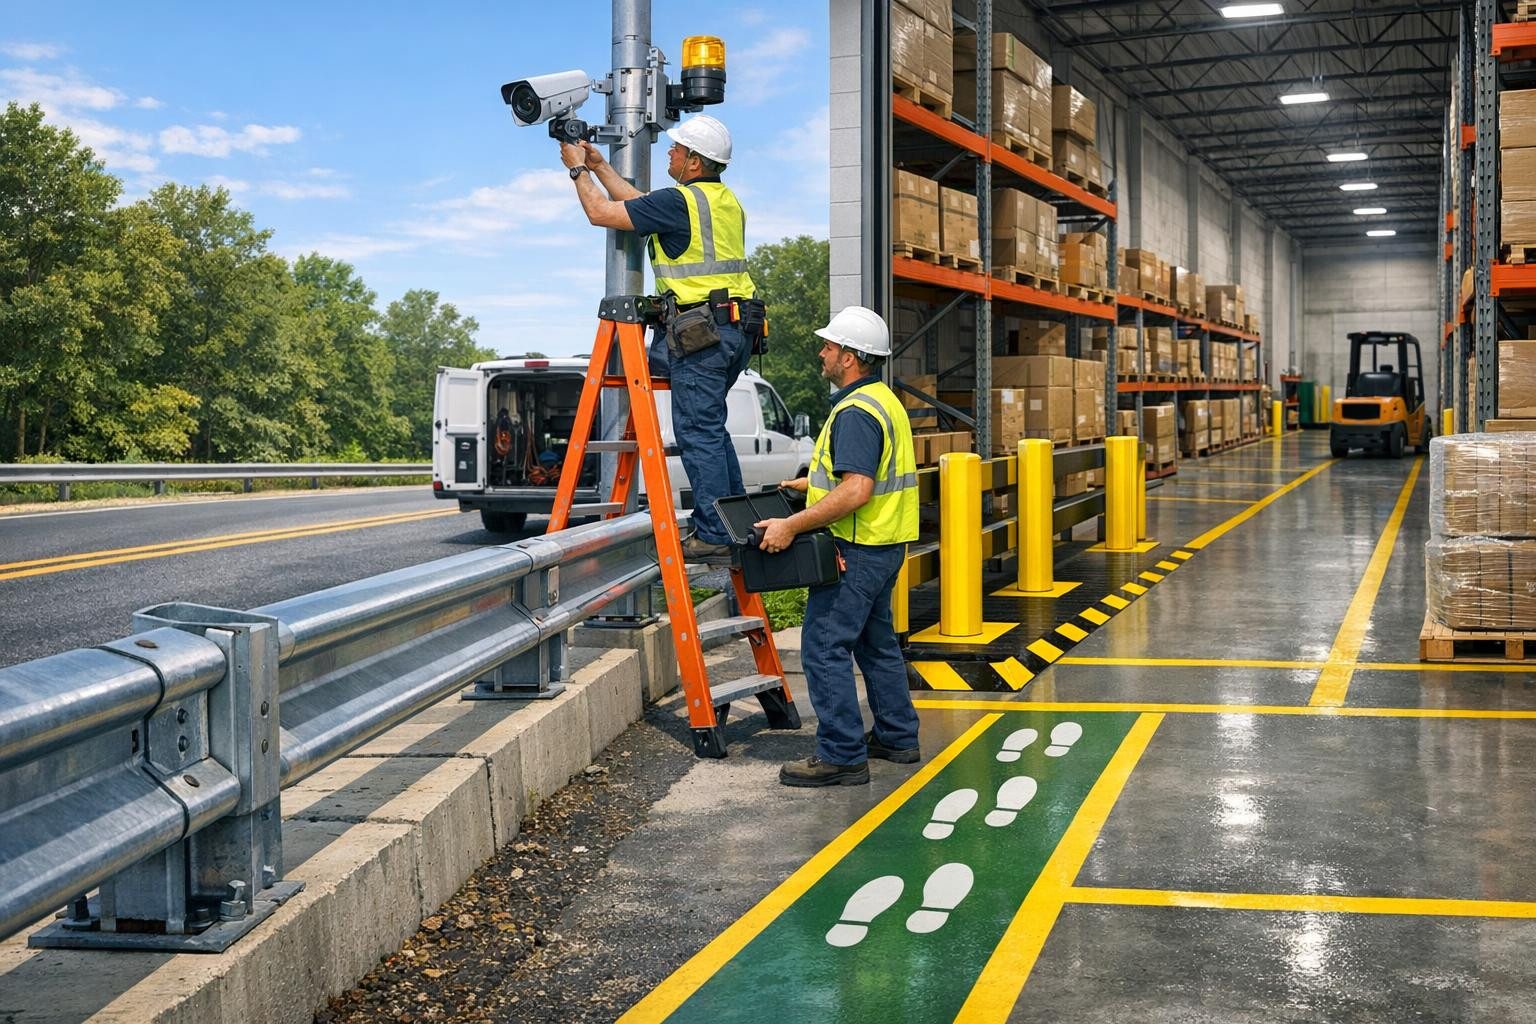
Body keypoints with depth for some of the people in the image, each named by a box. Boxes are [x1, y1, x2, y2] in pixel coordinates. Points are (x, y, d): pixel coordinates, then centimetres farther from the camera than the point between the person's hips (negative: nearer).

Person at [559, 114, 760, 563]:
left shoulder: (679, 201, -11)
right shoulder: (728, 201, 17)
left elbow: (600, 213, -3)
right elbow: (643, 205, 26)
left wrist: (578, 169, 13)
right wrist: (600, 166, 30)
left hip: (703, 330, -9)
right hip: (739, 328, 9)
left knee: (698, 432, -5)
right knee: (709, 425, 20)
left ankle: (714, 536, -6)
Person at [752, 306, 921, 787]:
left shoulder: (856, 412, -20)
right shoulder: (885, 400, 14)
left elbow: (856, 491, -29)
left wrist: (792, 525, -27)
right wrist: (811, 483, 27)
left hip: (858, 550, -11)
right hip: (884, 544, 11)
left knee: (824, 646, -7)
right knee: (876, 642, 20)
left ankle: (842, 756, -5)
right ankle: (897, 737, 29)